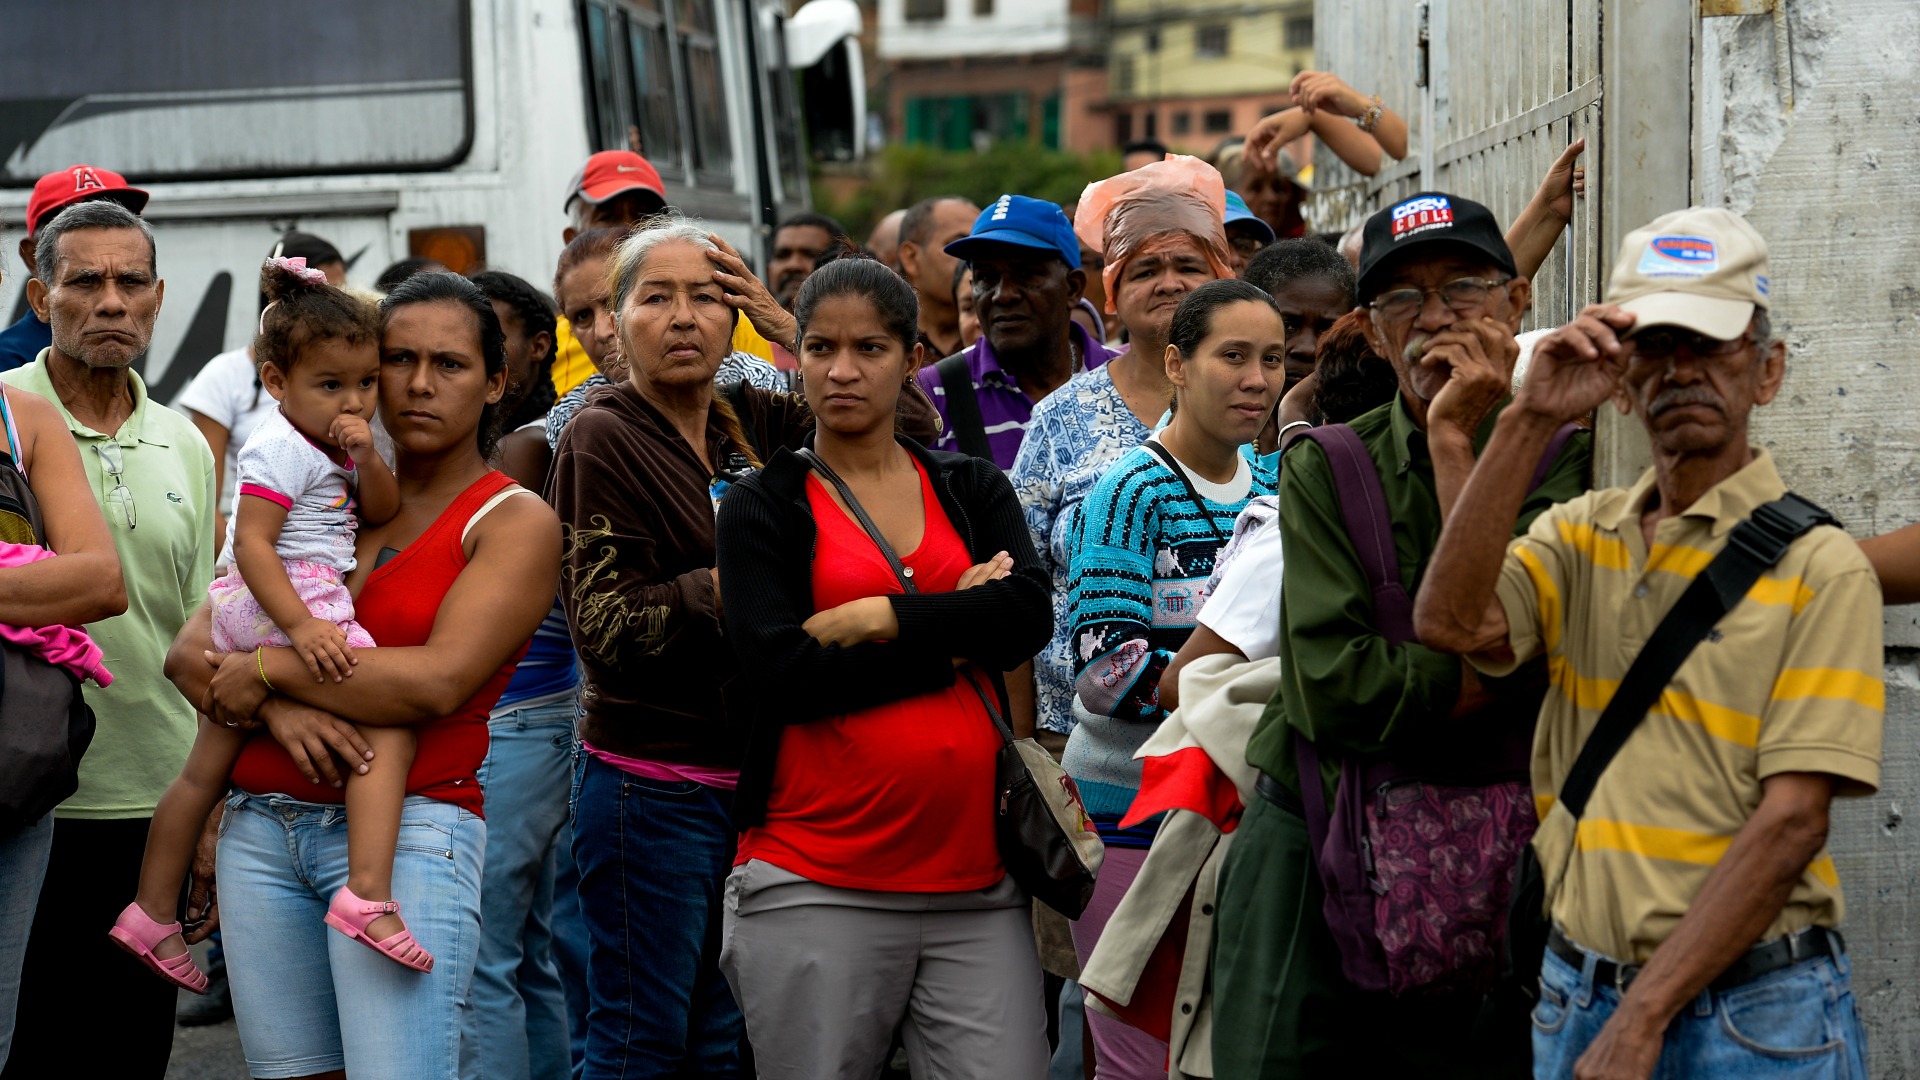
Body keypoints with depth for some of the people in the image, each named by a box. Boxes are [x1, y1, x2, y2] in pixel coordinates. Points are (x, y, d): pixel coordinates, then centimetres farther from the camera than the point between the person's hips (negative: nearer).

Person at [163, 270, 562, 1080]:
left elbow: (436, 682, -15)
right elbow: (192, 650, 9)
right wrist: (277, 708, -12)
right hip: (261, 825, 5)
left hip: (408, 832, -5)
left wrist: (268, 669, -7)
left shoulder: (514, 522, 1)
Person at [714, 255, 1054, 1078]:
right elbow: (785, 672, -9)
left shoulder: (973, 490, 14)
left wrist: (876, 619, -11)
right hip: (815, 881, -2)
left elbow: (1028, 615, -4)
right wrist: (957, 634, -6)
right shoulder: (762, 507, 6)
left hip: (974, 876, 2)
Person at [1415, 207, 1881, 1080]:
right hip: (1578, 997, 4)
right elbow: (1451, 622, -11)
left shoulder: (1818, 567, -6)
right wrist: (1530, 421, -14)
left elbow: (1790, 822, -13)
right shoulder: (1579, 536, 9)